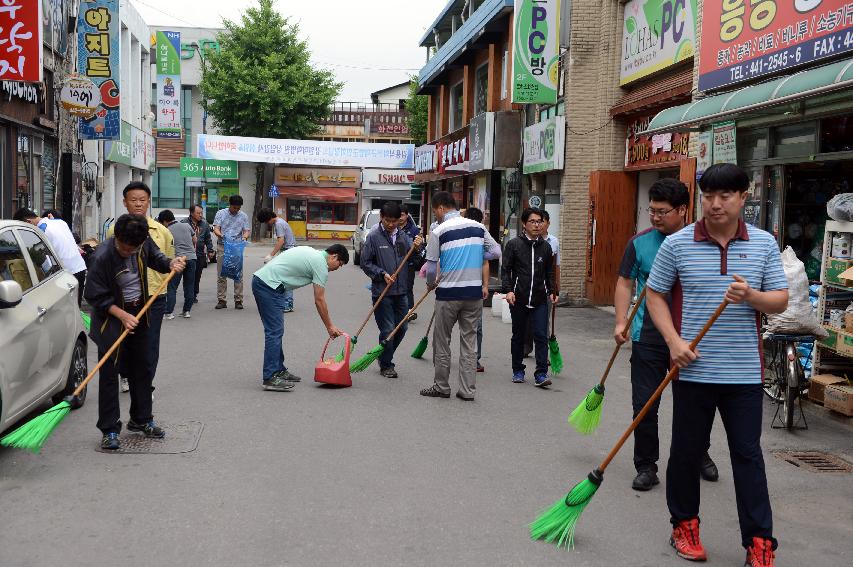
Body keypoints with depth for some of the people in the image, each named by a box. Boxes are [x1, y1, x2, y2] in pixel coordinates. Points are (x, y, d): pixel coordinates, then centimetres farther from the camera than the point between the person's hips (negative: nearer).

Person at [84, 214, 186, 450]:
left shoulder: (144, 242, -12)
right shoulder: (102, 257, -26)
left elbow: (156, 258, 11)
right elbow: (95, 296, -19)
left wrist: (171, 264, -10)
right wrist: (122, 315, -25)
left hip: (139, 312, 6)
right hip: (111, 317, -6)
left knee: (142, 369, 15)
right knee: (109, 373, -3)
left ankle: (142, 419, 30)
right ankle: (109, 429, 7)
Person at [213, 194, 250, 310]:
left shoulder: (244, 216, 7)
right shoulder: (221, 213, 4)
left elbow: (247, 230, 5)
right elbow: (216, 228, -3)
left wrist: (244, 237, -18)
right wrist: (221, 235, -25)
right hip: (222, 247, 0)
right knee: (221, 274, 1)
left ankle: (238, 300, 5)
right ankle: (221, 300, 7)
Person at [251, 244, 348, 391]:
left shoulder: (311, 252, 21)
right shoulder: (321, 264, -6)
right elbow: (319, 300, -6)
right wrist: (329, 327, 2)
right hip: (269, 285, -10)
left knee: (276, 331, 14)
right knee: (274, 332, -10)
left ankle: (279, 370, 20)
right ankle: (270, 378, -11)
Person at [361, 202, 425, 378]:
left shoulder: (403, 235, 7)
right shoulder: (374, 236, -6)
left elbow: (411, 257, 2)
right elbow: (365, 263, -4)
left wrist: (417, 248, -18)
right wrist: (382, 274, -14)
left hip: (401, 291, 5)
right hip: (382, 292, -5)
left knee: (401, 328, 11)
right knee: (387, 330, -2)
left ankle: (385, 357, 32)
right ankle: (386, 365, 14)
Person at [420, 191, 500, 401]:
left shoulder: (438, 231, -7)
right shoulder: (478, 227, 5)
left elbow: (431, 268, -5)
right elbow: (496, 252, 10)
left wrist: (431, 283, 16)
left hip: (448, 293, -4)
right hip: (474, 292, 4)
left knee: (442, 341, 10)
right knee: (469, 341, 9)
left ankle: (441, 386, 17)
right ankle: (467, 390, 10)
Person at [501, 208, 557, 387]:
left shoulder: (545, 246, 10)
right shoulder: (513, 244, 0)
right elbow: (505, 269, -1)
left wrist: (551, 292, 9)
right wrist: (508, 290, -13)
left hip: (540, 300, 2)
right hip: (518, 299, -2)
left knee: (541, 336, -6)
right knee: (518, 336, 10)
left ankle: (541, 374, -5)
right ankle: (518, 371, 23)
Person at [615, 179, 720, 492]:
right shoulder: (640, 242, -2)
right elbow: (625, 283, 2)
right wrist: (621, 322, -9)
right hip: (648, 336, 0)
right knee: (644, 405, 0)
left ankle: (699, 455, 38)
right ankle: (646, 466, 15)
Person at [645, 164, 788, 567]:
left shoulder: (764, 244, 3)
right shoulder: (677, 244, -2)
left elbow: (781, 301, 5)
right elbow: (655, 293, 3)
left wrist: (752, 296, -17)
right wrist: (674, 341, -9)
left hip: (744, 372, 1)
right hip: (692, 369, 0)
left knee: (748, 455, 6)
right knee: (686, 451, 10)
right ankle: (684, 525, 28)